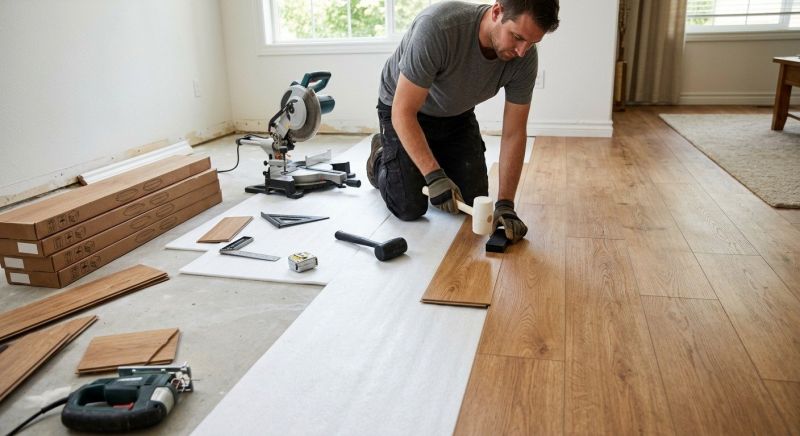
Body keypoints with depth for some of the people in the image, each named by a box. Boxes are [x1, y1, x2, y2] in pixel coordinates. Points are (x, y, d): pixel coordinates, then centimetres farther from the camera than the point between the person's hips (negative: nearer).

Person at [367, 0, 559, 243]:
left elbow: (513, 133, -17)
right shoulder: (437, 27, -39)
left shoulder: (525, 57, -24)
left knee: (474, 203, 0)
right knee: (410, 208, -9)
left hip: (457, 114, 4)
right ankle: (381, 157, 22)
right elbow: (403, 112, -34)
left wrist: (505, 204, -25)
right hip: (403, 108, -4)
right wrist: (434, 176, -39)